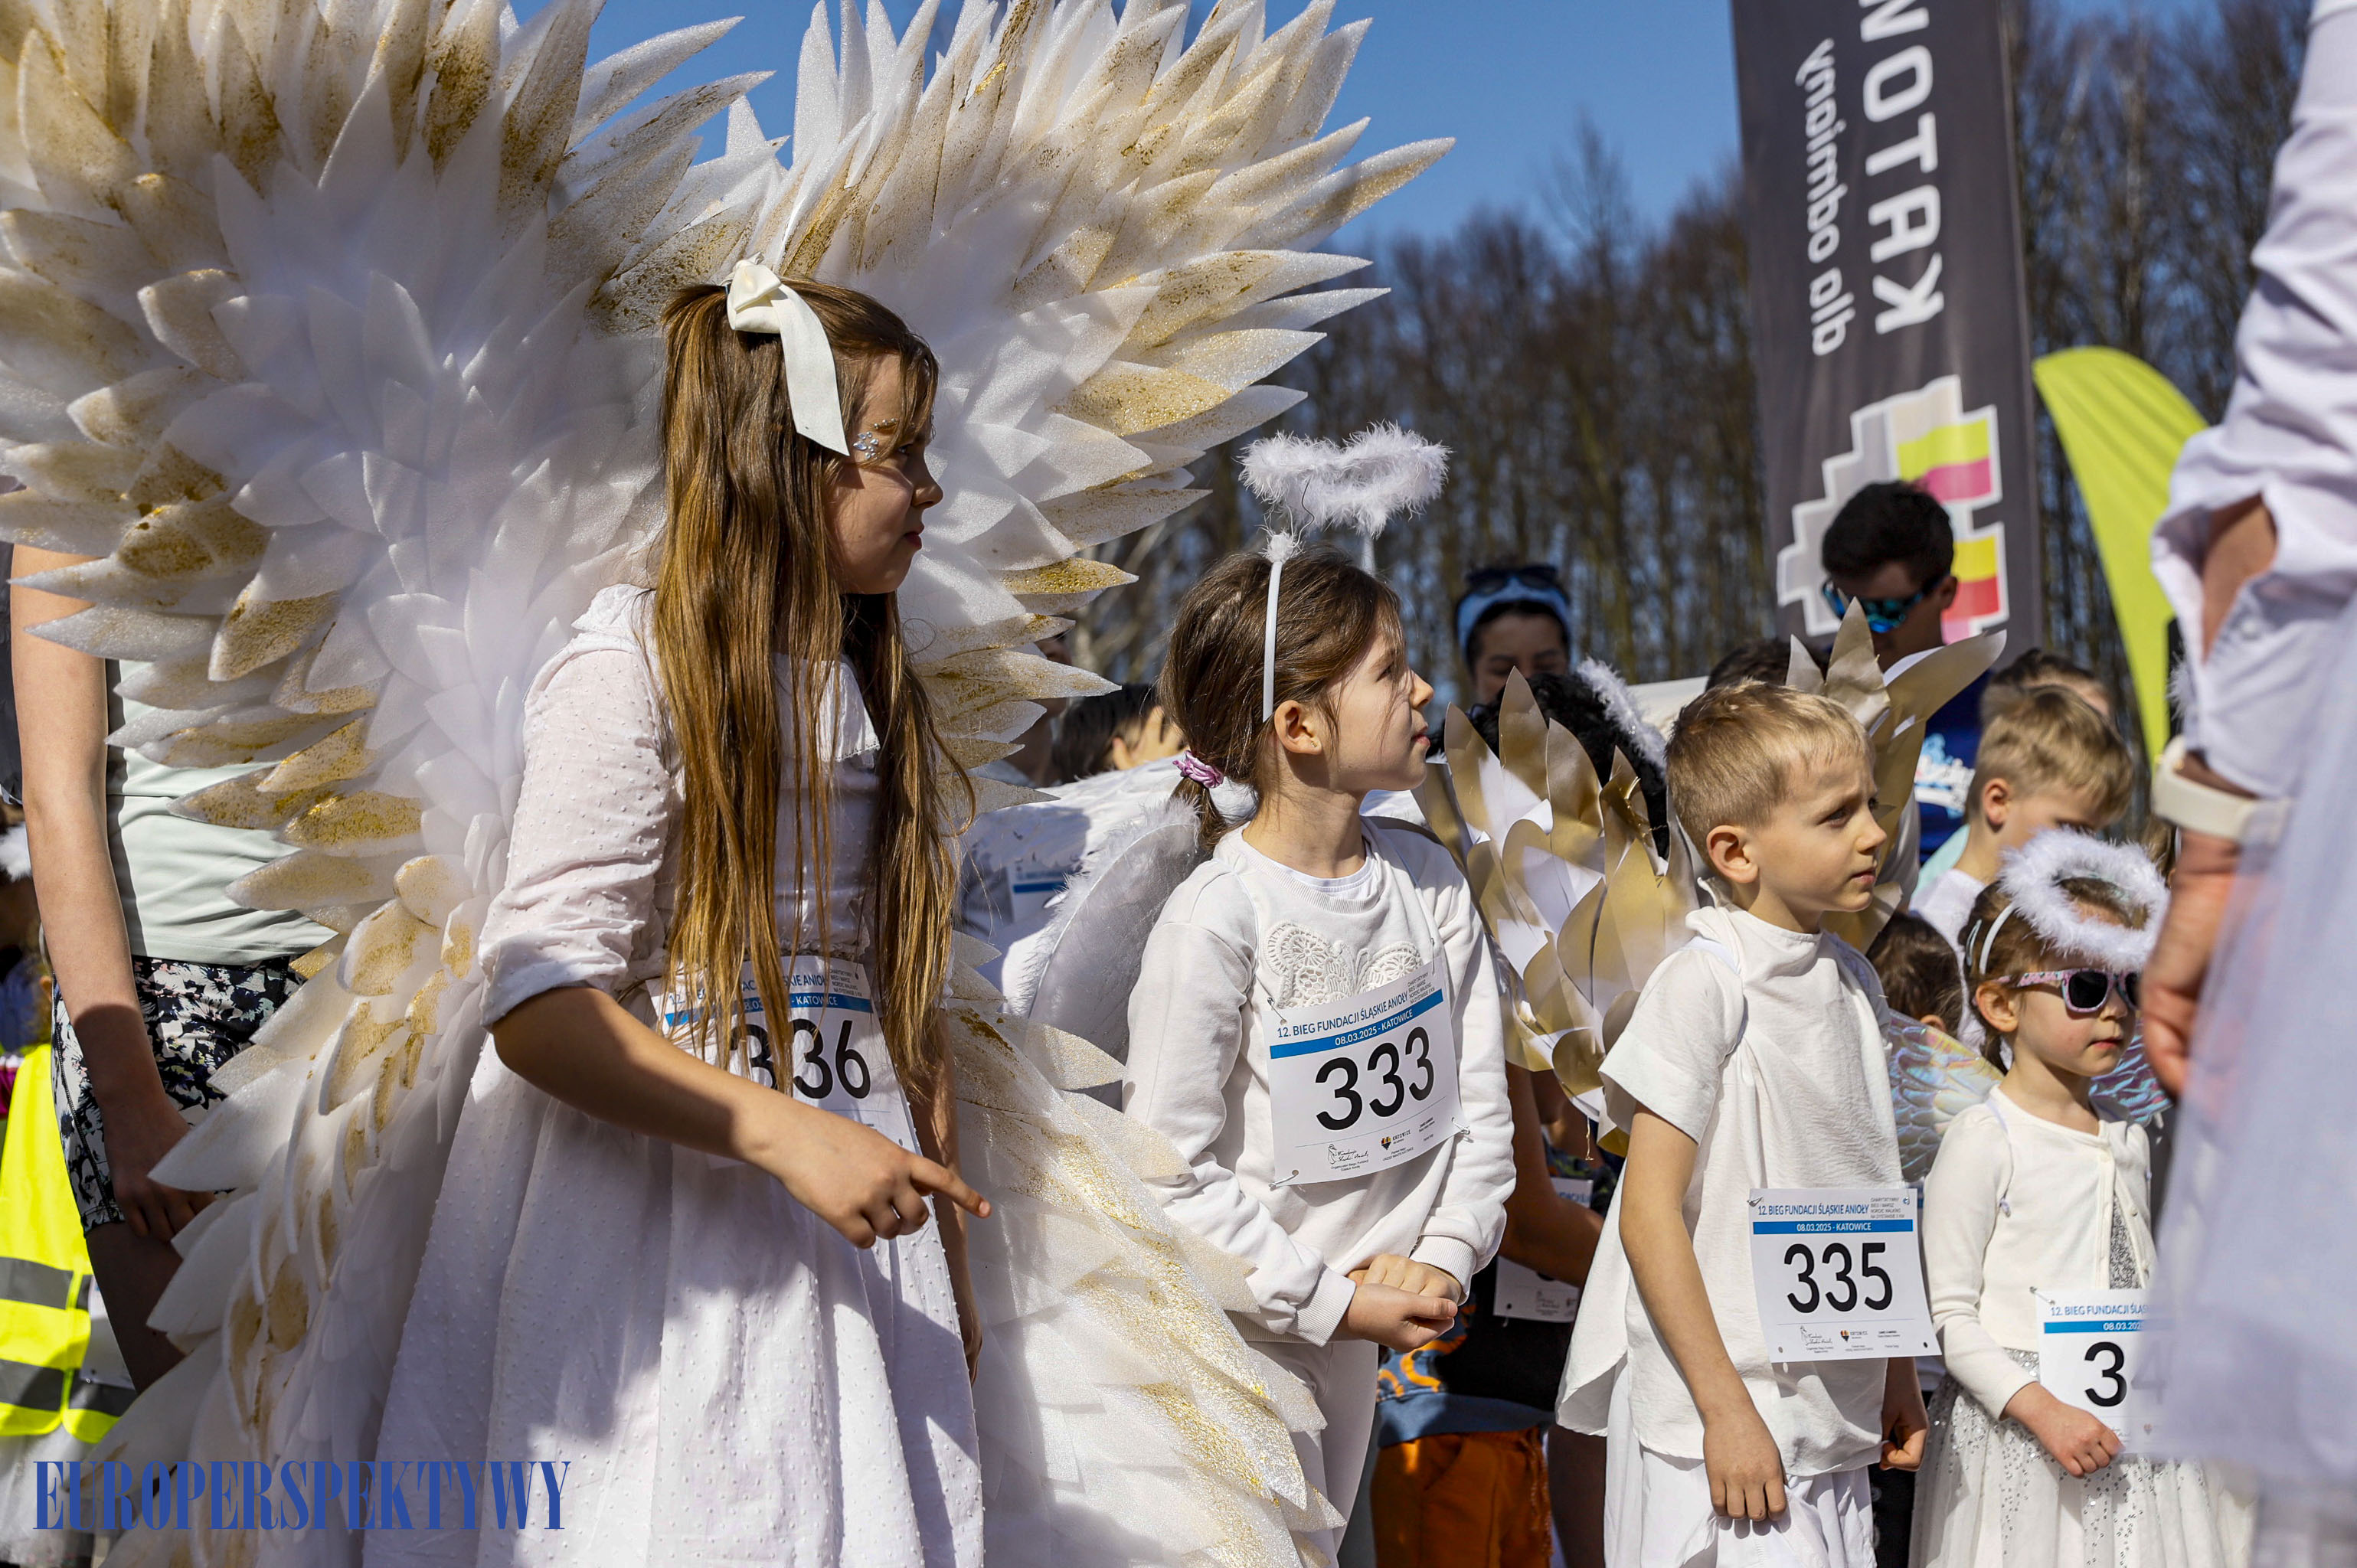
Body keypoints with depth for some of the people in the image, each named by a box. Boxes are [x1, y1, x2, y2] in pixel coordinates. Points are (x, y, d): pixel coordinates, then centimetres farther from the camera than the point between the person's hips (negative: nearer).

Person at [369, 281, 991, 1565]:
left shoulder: (874, 694, 13)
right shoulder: (630, 673, -10)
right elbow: (537, 1007, -18)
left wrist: (950, 1262, 14)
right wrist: (784, 1134, -26)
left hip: (849, 1225, 7)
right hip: (653, 1210, -6)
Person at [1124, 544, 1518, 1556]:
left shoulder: (1429, 882, 0)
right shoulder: (1216, 918, -19)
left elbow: (1480, 1104, 6)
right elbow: (1170, 1169, -18)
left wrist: (1443, 1260, -8)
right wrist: (1328, 1301, -15)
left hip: (1362, 1328, 6)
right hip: (1235, 1330, -6)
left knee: (1321, 1541, 17)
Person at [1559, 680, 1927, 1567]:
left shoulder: (1850, 980, 10)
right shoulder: (1704, 985, -13)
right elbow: (1650, 1216, -15)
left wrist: (1899, 1376, 18)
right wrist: (1724, 1409, -17)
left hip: (1835, 1411, 7)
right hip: (1722, 1419, -7)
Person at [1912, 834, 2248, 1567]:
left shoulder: (2130, 1142, 11)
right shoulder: (1983, 1140, -9)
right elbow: (1948, 1316, -13)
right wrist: (2042, 1410, -20)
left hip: (2132, 1439, 6)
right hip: (2020, 1434, -6)